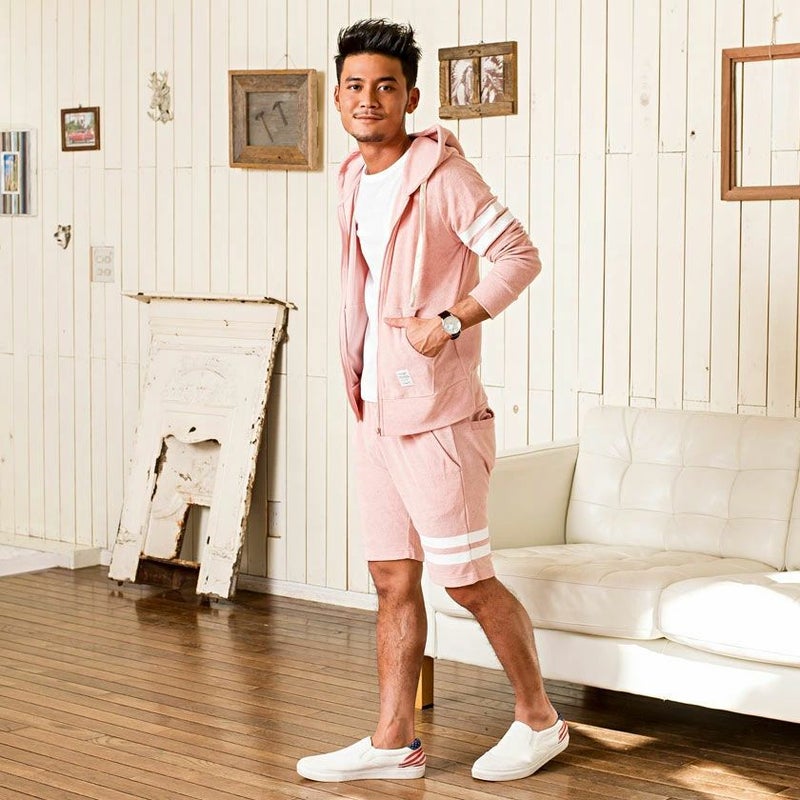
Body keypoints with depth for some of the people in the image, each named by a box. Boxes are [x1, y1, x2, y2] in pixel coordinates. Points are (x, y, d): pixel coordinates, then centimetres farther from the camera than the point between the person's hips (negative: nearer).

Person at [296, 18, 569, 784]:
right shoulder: (355, 182, 12)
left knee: (466, 579, -1)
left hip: (436, 413, -8)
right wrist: (360, 391, 17)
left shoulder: (441, 174, -12)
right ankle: (394, 742, 17)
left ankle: (538, 720, 17)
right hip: (376, 412, 8)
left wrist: (449, 322, -24)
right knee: (393, 579, 10)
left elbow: (518, 256, -16)